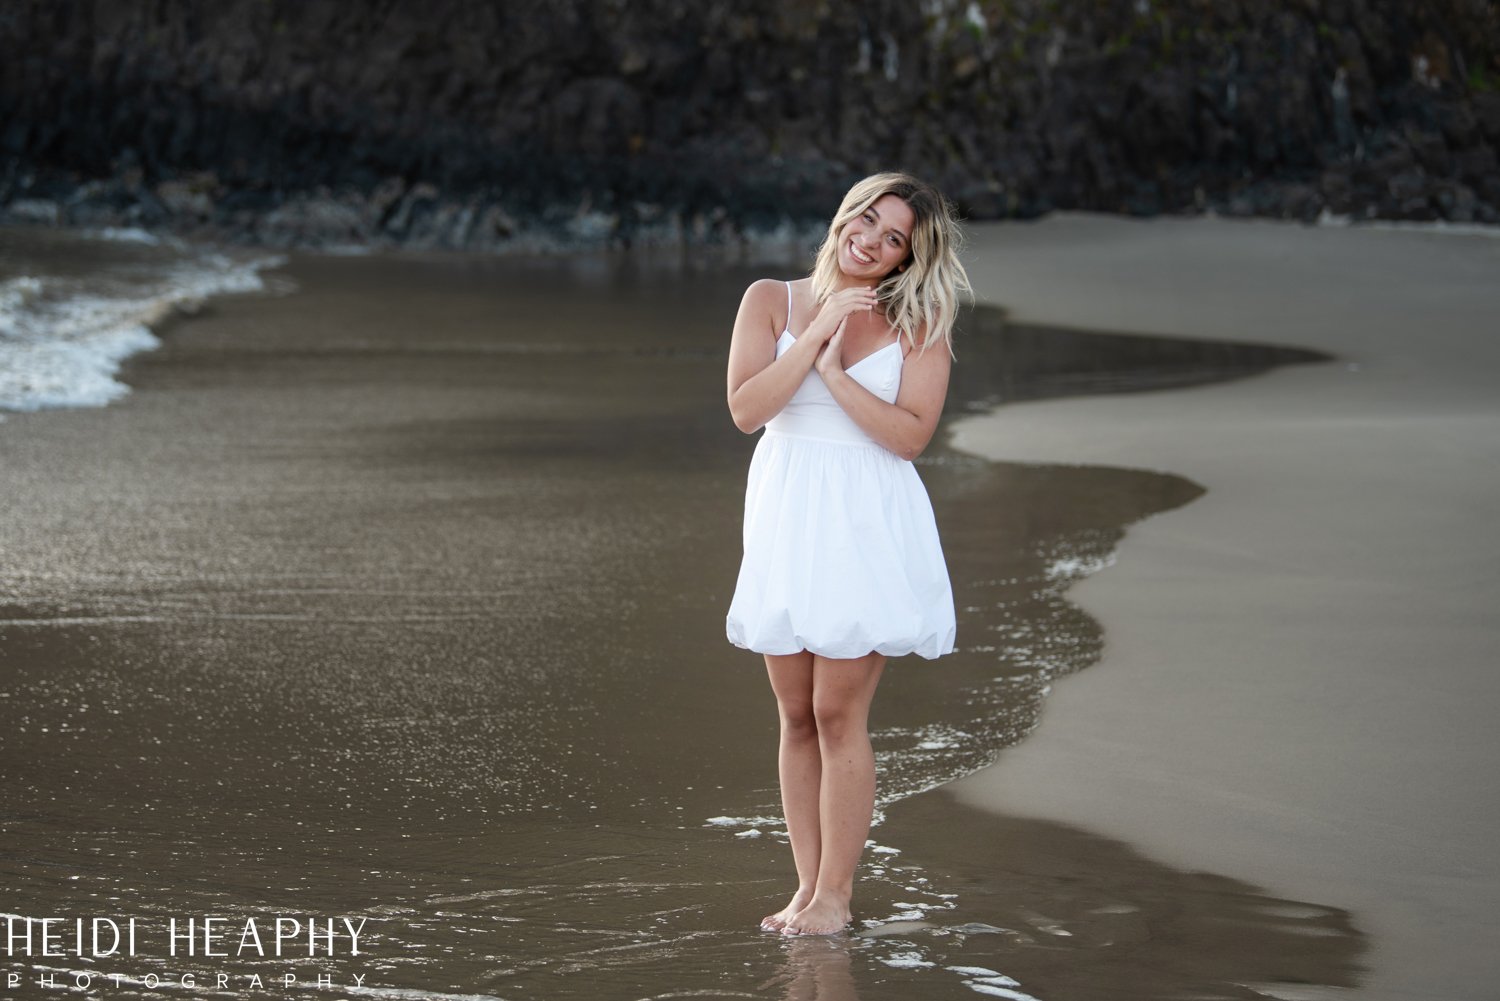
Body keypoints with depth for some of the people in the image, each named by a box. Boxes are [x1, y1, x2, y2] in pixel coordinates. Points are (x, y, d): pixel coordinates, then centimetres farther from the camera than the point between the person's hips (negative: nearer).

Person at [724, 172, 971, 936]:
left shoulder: (920, 324, -1)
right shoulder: (772, 301, 4)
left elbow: (910, 434, -10)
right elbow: (745, 409, -7)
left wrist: (834, 371, -15)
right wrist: (815, 336, -12)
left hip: (867, 528, -3)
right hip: (786, 523, 3)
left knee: (839, 714, -4)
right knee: (795, 717, 8)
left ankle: (835, 895, 4)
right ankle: (806, 885, 15)